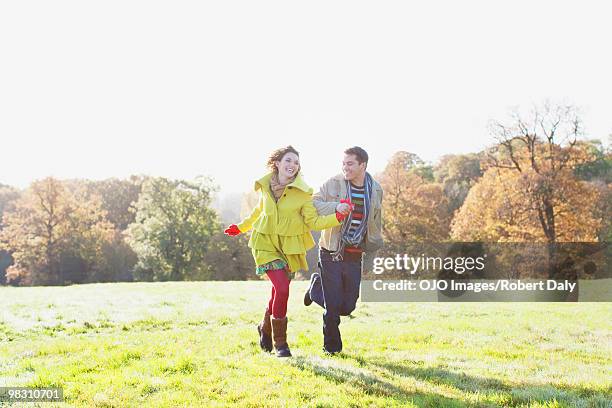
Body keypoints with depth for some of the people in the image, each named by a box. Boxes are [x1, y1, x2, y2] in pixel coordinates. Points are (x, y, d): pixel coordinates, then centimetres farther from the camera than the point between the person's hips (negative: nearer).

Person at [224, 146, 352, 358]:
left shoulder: (303, 192, -6)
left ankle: (266, 328, 41)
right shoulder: (265, 186, -1)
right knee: (282, 288, -17)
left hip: (289, 247, 1)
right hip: (265, 243, -1)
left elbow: (313, 221, -8)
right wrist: (241, 227, 28)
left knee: (279, 291, 10)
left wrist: (337, 216, -23)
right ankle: (279, 342, -1)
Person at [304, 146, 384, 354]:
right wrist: (335, 207, -23)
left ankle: (317, 285, 33)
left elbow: (375, 226, 14)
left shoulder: (375, 190, 4)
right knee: (333, 305, -3)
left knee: (347, 307, 6)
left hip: (354, 256, 3)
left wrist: (370, 254, 16)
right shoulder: (333, 184, -7)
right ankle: (332, 346, 20)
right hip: (331, 253, -3)